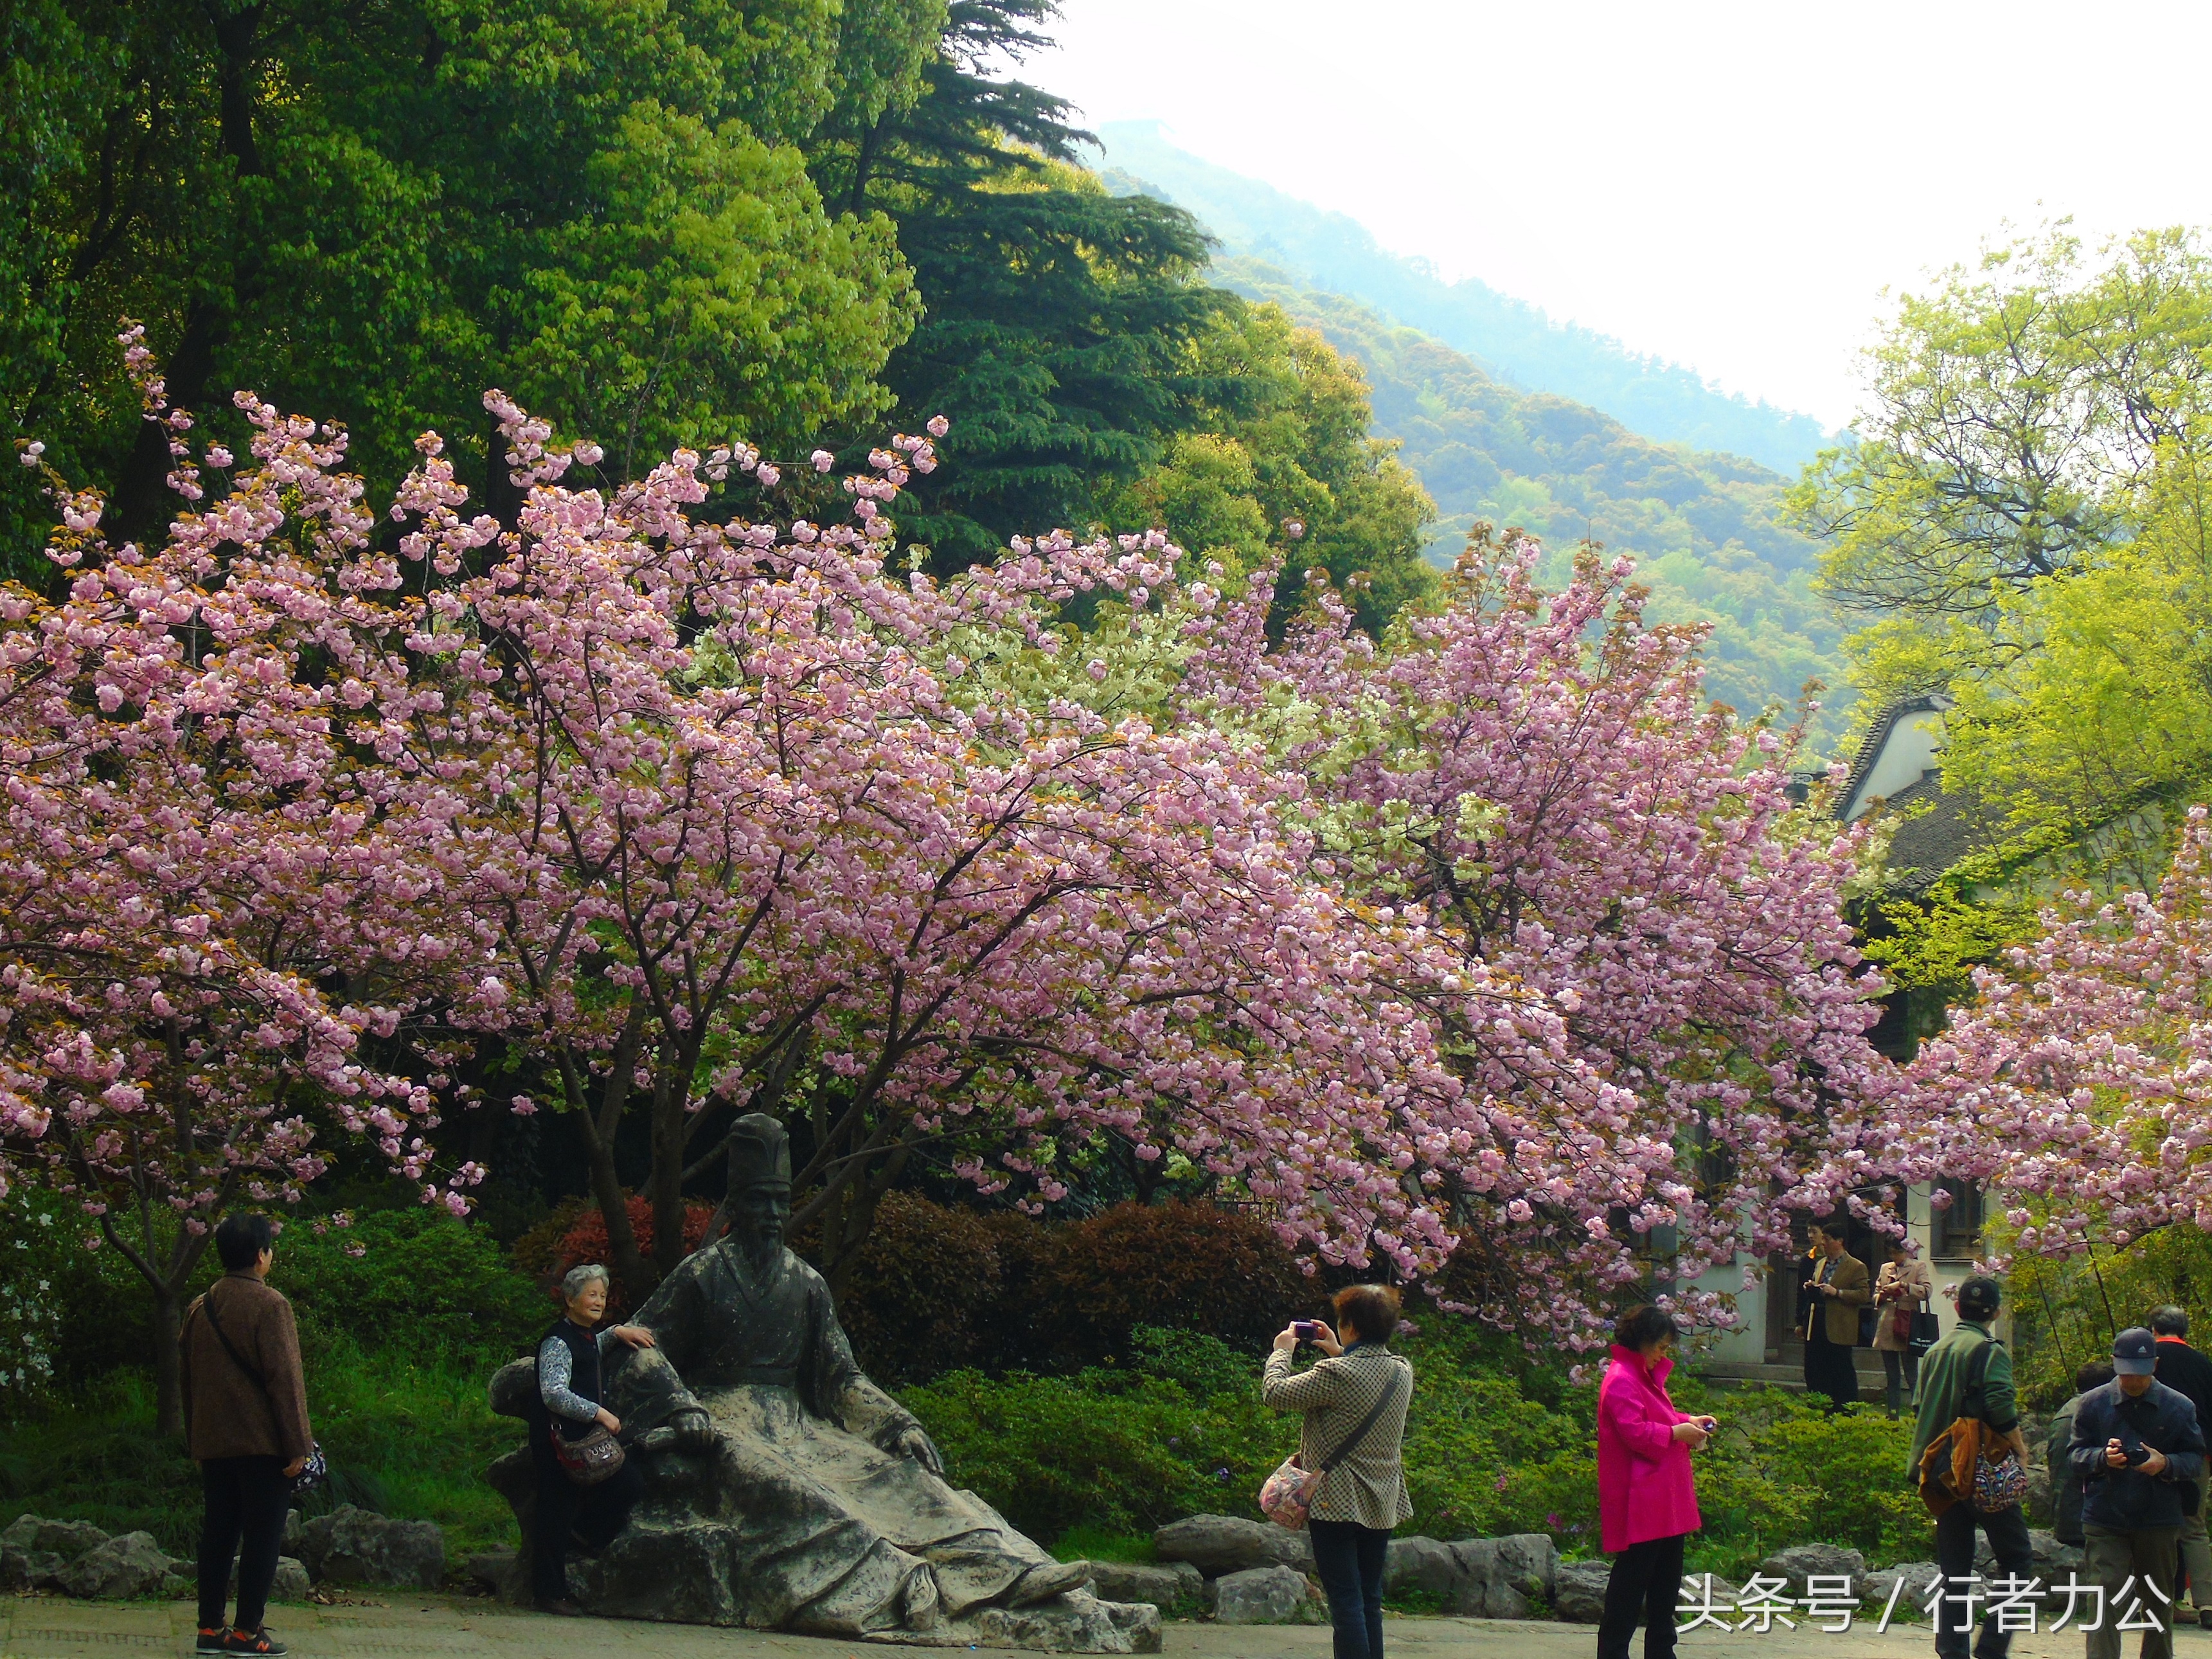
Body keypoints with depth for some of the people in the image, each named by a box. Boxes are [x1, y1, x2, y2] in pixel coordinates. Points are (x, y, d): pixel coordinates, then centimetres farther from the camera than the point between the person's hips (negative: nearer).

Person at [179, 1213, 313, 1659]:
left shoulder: (199, 1307, 9)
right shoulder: (269, 1305, -12)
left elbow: (186, 1376, 16)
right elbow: (285, 1379, -15)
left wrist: (195, 1440, 23)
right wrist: (298, 1446, -13)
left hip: (213, 1442, 6)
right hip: (261, 1441, -6)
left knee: (218, 1534, 11)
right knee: (262, 1537, 0)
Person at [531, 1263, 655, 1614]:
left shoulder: (584, 1337, 15)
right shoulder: (557, 1342, -15)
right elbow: (555, 1394, -25)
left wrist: (617, 1333, 26)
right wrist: (600, 1414, -24)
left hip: (588, 1438, 9)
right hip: (558, 1440, -9)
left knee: (631, 1485, -1)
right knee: (556, 1515, -4)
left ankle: (588, 1533, 19)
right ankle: (550, 1591, 4)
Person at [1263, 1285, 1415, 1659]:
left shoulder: (1335, 1374, -19)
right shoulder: (1402, 1372, 3)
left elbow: (1275, 1392, -10)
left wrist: (1282, 1351, 6)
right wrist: (1338, 1353, 26)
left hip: (1338, 1503, -7)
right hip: (1384, 1503, 7)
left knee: (1346, 1603, -6)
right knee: (1370, 1602, 13)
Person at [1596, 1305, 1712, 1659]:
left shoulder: (1647, 1376, 19)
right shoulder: (1621, 1381, -16)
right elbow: (1635, 1431, -24)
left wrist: (1689, 1423, 12)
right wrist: (1676, 1433, -18)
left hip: (1665, 1501, 11)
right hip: (1639, 1504, -11)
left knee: (1666, 1578, 14)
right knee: (1632, 1576, -7)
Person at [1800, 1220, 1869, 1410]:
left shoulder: (1856, 1267, -5)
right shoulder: (1820, 1263, 19)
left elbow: (1864, 1295, -13)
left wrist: (1837, 1292, -20)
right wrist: (1810, 1288, 7)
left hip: (1838, 1330, -7)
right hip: (1817, 1327, 7)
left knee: (1842, 1374, -4)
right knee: (1813, 1373, 10)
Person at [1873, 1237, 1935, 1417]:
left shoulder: (1918, 1267, 2)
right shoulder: (1885, 1268, 17)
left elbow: (1927, 1291, -13)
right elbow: (1876, 1294, 22)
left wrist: (1903, 1285, -21)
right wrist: (1881, 1296, -1)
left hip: (1908, 1329, -5)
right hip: (1886, 1329, 5)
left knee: (1911, 1375, -6)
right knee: (1891, 1377, 9)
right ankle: (1893, 1415, 13)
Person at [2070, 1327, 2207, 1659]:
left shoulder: (2178, 1407, 3)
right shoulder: (2093, 1403, 3)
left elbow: (2196, 1459, 5)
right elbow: (2075, 1454, 5)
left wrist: (2166, 1464, -16)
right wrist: (2102, 1458, -16)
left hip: (2159, 1523, 1)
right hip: (2104, 1522, -1)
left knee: (2159, 1604, 13)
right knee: (2106, 1601, -10)